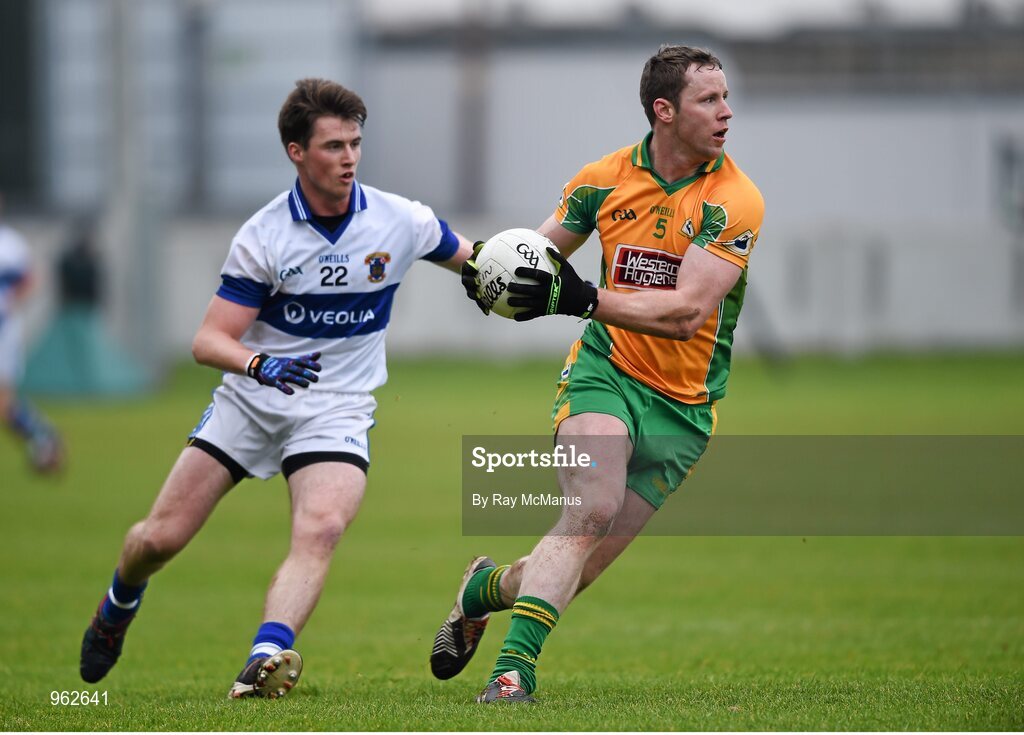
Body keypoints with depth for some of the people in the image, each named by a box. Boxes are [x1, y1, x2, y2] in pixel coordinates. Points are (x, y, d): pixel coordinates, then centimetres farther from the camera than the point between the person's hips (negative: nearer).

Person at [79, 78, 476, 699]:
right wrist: (259, 364, -35)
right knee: (160, 537, -1)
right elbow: (209, 342, -13)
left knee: (322, 527, -30)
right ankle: (119, 606, 33)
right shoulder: (263, 236, -12)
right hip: (251, 399, 0)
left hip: (337, 409, 0)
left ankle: (267, 660, -41)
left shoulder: (401, 221, -8)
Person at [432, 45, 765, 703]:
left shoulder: (736, 199, -12)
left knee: (585, 566, 0)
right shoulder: (604, 180, -2)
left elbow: (687, 310, -21)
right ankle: (514, 666, -23)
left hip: (684, 404, 0)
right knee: (593, 505, -27)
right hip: (605, 370, 0)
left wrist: (582, 298, -31)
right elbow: (542, 249, 14)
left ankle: (490, 587, 31)